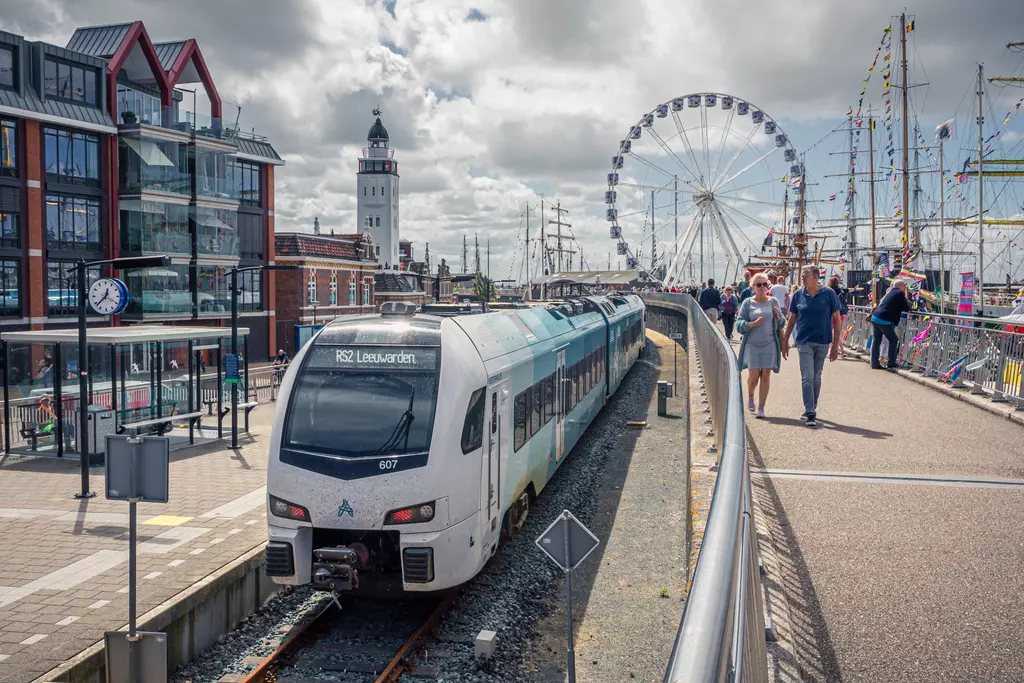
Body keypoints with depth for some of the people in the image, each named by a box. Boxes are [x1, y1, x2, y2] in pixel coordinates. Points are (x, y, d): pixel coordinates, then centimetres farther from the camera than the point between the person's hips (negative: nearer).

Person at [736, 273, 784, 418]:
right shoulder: (747, 303, 2)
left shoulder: (773, 301, 7)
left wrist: (778, 316, -8)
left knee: (766, 375, -1)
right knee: (753, 375, -4)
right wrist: (753, 324, -18)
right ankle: (750, 396, 28)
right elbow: (739, 324, -1)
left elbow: (780, 324, 13)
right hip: (752, 344, -1)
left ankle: (761, 407, 7)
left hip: (769, 344, 1)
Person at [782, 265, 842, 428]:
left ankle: (811, 410, 25)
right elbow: (792, 319, 9)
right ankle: (810, 414, -10)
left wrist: (836, 344, -4)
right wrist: (785, 341, 8)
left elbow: (836, 319, 0)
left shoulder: (829, 294, -3)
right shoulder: (798, 295, 0)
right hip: (804, 341, -1)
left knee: (816, 378, 12)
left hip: (823, 342, 1)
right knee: (807, 378, -9)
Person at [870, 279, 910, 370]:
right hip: (884, 320, -8)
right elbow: (907, 309, -2)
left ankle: (874, 363, 11)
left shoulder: (890, 292, 22)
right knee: (894, 340, 3)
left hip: (875, 317, 8)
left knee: (876, 341, 10)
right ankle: (891, 363, 3)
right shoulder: (900, 293, -3)